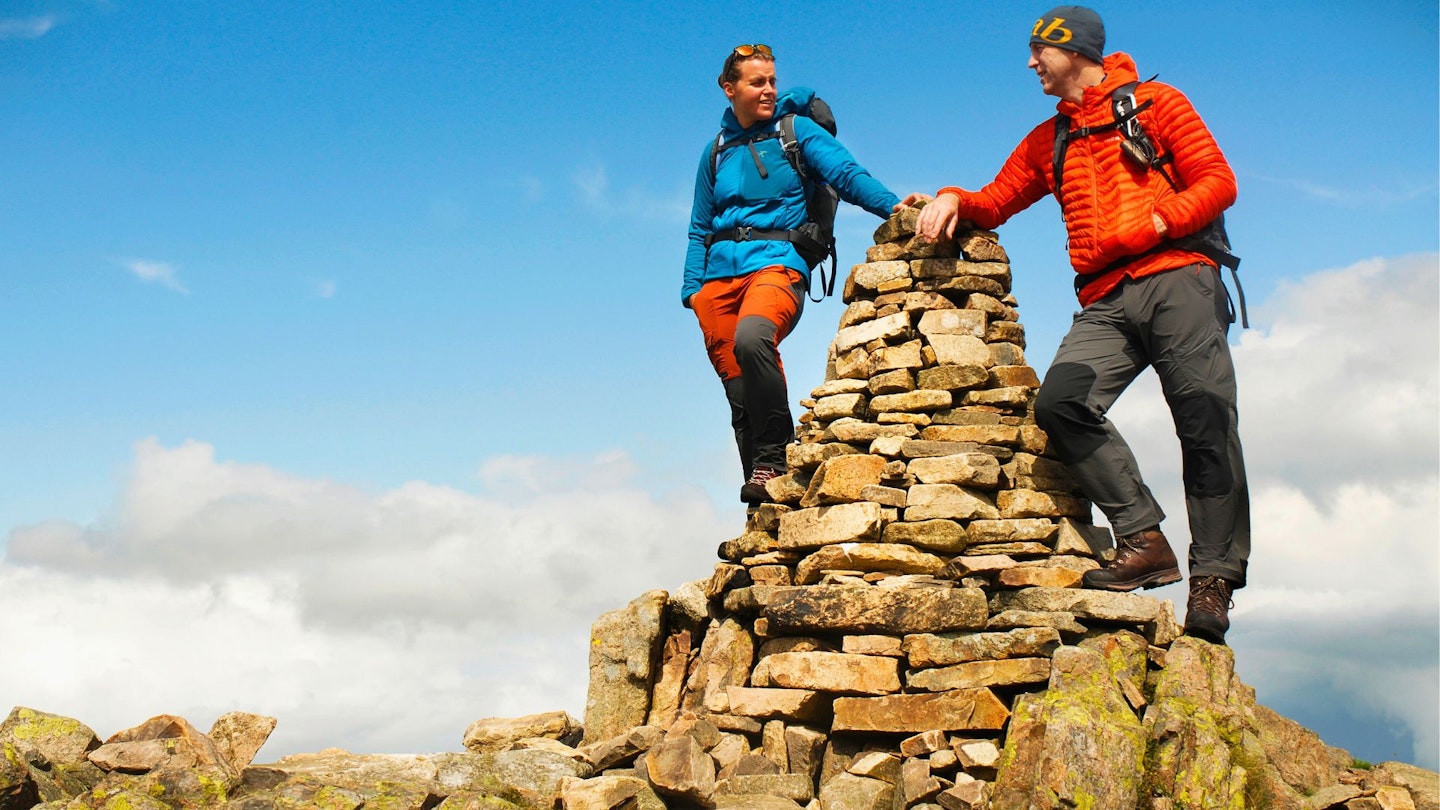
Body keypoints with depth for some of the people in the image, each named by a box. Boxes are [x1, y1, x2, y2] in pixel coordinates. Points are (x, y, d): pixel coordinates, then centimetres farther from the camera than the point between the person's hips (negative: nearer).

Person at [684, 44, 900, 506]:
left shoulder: (795, 130, 8)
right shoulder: (716, 151, 19)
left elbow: (848, 174, -4)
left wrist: (894, 207, -21)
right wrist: (692, 287, 9)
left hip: (775, 263, -4)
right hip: (720, 274, 5)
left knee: (751, 337, -34)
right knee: (739, 390, -3)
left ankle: (772, 462, -25)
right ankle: (761, 491, 1)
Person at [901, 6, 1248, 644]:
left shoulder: (1155, 105, 10)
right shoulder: (1047, 141, 25)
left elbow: (1218, 182, 3)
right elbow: (995, 202, 26)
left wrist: (1155, 224, -11)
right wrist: (953, 199, 5)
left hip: (1176, 280, -4)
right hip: (1106, 303, 4)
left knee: (1205, 423, -13)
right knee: (1059, 400, -22)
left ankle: (1212, 579, -8)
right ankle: (1144, 539, -19)